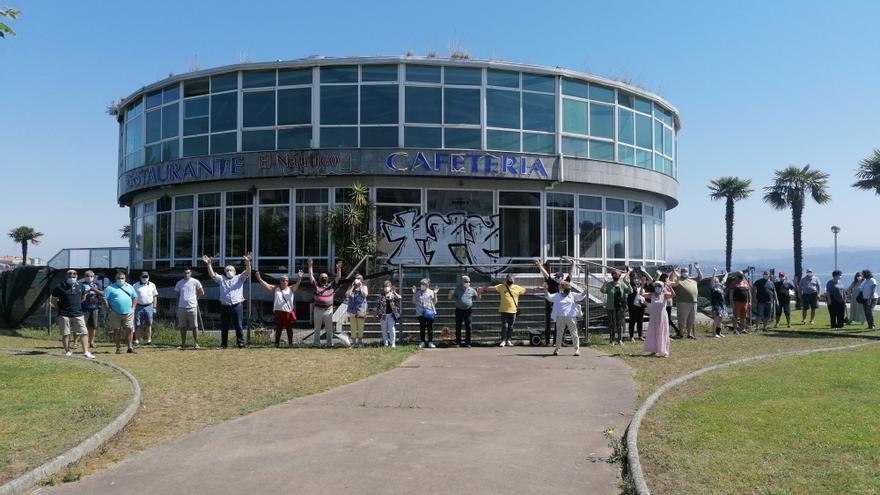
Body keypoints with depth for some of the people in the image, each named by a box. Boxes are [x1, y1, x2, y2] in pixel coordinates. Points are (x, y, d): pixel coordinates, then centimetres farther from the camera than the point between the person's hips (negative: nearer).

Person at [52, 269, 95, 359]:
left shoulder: (81, 286, 7)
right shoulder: (60, 287, -5)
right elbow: (54, 300, 3)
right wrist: (61, 307, 4)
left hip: (78, 314, 3)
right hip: (64, 315, -3)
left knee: (84, 332, -3)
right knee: (65, 334, 3)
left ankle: (86, 352, 0)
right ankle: (67, 351, 13)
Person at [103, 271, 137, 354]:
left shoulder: (129, 287, 14)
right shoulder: (110, 288, 2)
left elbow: (135, 297, 20)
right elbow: (105, 298, -2)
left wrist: (133, 307, 9)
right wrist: (109, 309, -7)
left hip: (128, 313, 2)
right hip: (115, 313, -2)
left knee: (130, 329, -3)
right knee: (117, 331, 4)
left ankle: (130, 347, 3)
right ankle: (118, 348, 13)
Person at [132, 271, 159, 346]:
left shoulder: (152, 285, 11)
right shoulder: (135, 286, 7)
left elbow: (155, 297, 12)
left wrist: (154, 307, 7)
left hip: (149, 306, 1)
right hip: (139, 306, -1)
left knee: (149, 324, 1)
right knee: (138, 324, -1)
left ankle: (148, 340, 4)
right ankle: (136, 340, 4)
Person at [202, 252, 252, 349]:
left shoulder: (239, 278, 13)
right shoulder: (221, 279, 18)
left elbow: (247, 272, -2)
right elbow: (212, 274, 7)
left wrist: (248, 262, -19)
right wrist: (209, 264, -7)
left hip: (236, 306, -2)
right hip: (224, 306, 2)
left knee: (238, 326, -2)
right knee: (224, 327, 7)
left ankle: (241, 343, 1)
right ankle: (223, 344, 15)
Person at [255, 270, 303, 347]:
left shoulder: (291, 289, 7)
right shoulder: (275, 288, 9)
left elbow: (297, 284, -8)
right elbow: (265, 285, 4)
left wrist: (299, 278, -30)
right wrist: (259, 278, -8)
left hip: (288, 312, 0)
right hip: (278, 312, 0)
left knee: (289, 329, 4)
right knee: (278, 329, 6)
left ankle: (290, 343, 11)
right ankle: (277, 343, 11)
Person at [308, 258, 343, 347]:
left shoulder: (331, 286, 8)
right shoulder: (316, 286, 5)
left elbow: (338, 278, 5)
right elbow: (311, 277, 0)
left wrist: (339, 269, -6)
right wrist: (310, 266, -7)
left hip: (328, 310, 1)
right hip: (318, 310, -1)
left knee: (329, 329, 6)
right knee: (317, 328, 6)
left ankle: (330, 343, 14)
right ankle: (316, 343, 12)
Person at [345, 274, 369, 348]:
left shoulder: (364, 287, 6)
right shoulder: (351, 288, 10)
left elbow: (365, 294, -13)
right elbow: (347, 295, -7)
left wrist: (360, 286, -9)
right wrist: (352, 286, -6)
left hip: (361, 309, -2)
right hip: (352, 310, 2)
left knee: (360, 327, 1)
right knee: (353, 327, 2)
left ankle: (360, 342, 9)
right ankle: (353, 342, 7)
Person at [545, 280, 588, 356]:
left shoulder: (572, 295, 10)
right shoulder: (557, 296, 7)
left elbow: (581, 296, 2)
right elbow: (549, 297, 0)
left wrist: (584, 292, -19)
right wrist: (545, 290, -17)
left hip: (571, 317, 0)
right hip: (560, 317, 0)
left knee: (574, 333, 1)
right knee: (559, 333, 8)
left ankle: (577, 348, 8)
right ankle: (557, 348, 17)